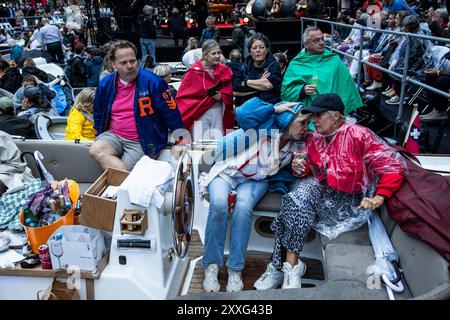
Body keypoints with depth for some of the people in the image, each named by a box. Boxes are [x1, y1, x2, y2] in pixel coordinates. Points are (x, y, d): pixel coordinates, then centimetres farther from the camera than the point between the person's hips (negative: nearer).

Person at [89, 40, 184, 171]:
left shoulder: (152, 82, -9)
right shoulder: (105, 84, 5)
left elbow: (171, 114, -6)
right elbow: (98, 115, 23)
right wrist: (100, 137, 18)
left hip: (141, 142, -4)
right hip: (113, 135, 5)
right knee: (95, 150, -26)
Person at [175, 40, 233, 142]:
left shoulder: (224, 70, 5)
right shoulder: (194, 71, -4)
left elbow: (228, 96, 9)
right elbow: (182, 95, -2)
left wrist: (220, 97, -11)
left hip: (218, 113, 3)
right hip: (198, 114, -3)